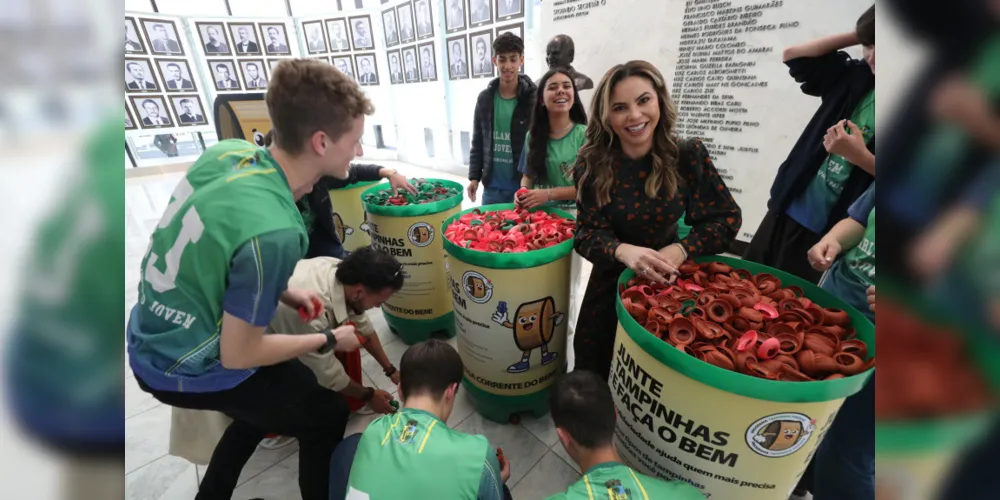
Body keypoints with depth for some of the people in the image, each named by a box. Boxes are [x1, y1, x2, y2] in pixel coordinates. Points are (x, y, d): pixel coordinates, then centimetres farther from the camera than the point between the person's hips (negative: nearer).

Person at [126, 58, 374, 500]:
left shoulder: (227, 152, -11)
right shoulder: (273, 231, -35)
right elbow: (238, 355, -23)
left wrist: (280, 292, 2)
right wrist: (329, 341, -10)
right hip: (187, 369, -7)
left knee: (286, 389, 28)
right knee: (326, 415, 12)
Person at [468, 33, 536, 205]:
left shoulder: (533, 97, -6)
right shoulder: (485, 98, 4)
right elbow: (477, 142, 9)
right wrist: (474, 176, 3)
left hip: (523, 185, -3)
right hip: (492, 186, 4)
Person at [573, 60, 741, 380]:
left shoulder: (688, 155, -14)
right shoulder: (592, 165, -16)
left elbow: (726, 218, -9)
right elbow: (586, 233, -17)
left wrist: (679, 251, -27)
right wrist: (624, 251, -38)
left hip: (671, 282, 0)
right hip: (611, 284, 0)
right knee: (592, 378, 18)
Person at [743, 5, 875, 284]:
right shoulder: (857, 77, 7)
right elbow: (793, 55, 9)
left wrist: (861, 157, -23)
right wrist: (857, 37, 1)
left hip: (830, 230, -5)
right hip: (787, 211, 5)